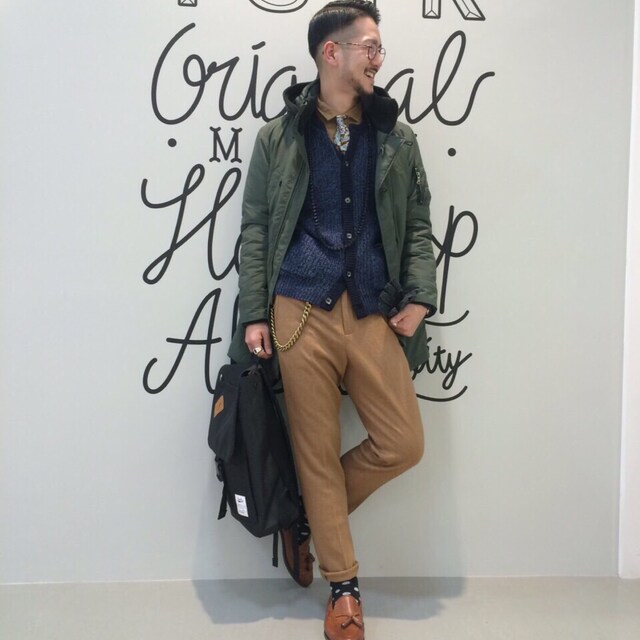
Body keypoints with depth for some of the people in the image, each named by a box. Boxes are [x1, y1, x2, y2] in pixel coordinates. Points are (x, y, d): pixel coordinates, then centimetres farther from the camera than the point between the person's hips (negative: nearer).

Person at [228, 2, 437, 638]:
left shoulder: (397, 138, 12)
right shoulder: (278, 136, 5)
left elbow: (417, 225, 13)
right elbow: (255, 229, 4)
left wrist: (419, 298, 0)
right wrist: (253, 315, -2)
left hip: (374, 315, 3)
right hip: (301, 313, -2)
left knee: (403, 444, -1)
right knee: (318, 453, 3)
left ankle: (306, 516, 24)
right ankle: (344, 587, 20)